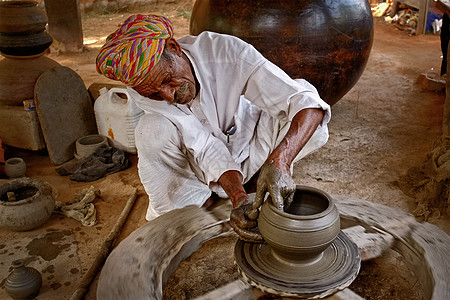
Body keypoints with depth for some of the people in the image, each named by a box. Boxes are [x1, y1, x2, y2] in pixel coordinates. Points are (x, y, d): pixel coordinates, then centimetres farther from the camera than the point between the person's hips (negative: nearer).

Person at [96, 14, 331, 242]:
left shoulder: (226, 50, -30)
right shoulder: (141, 89, -24)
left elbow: (310, 106, -37)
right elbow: (204, 147, -30)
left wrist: (279, 161, -53)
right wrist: (238, 196, -45)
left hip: (252, 151, 0)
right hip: (198, 165, 1)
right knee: (152, 130, -28)